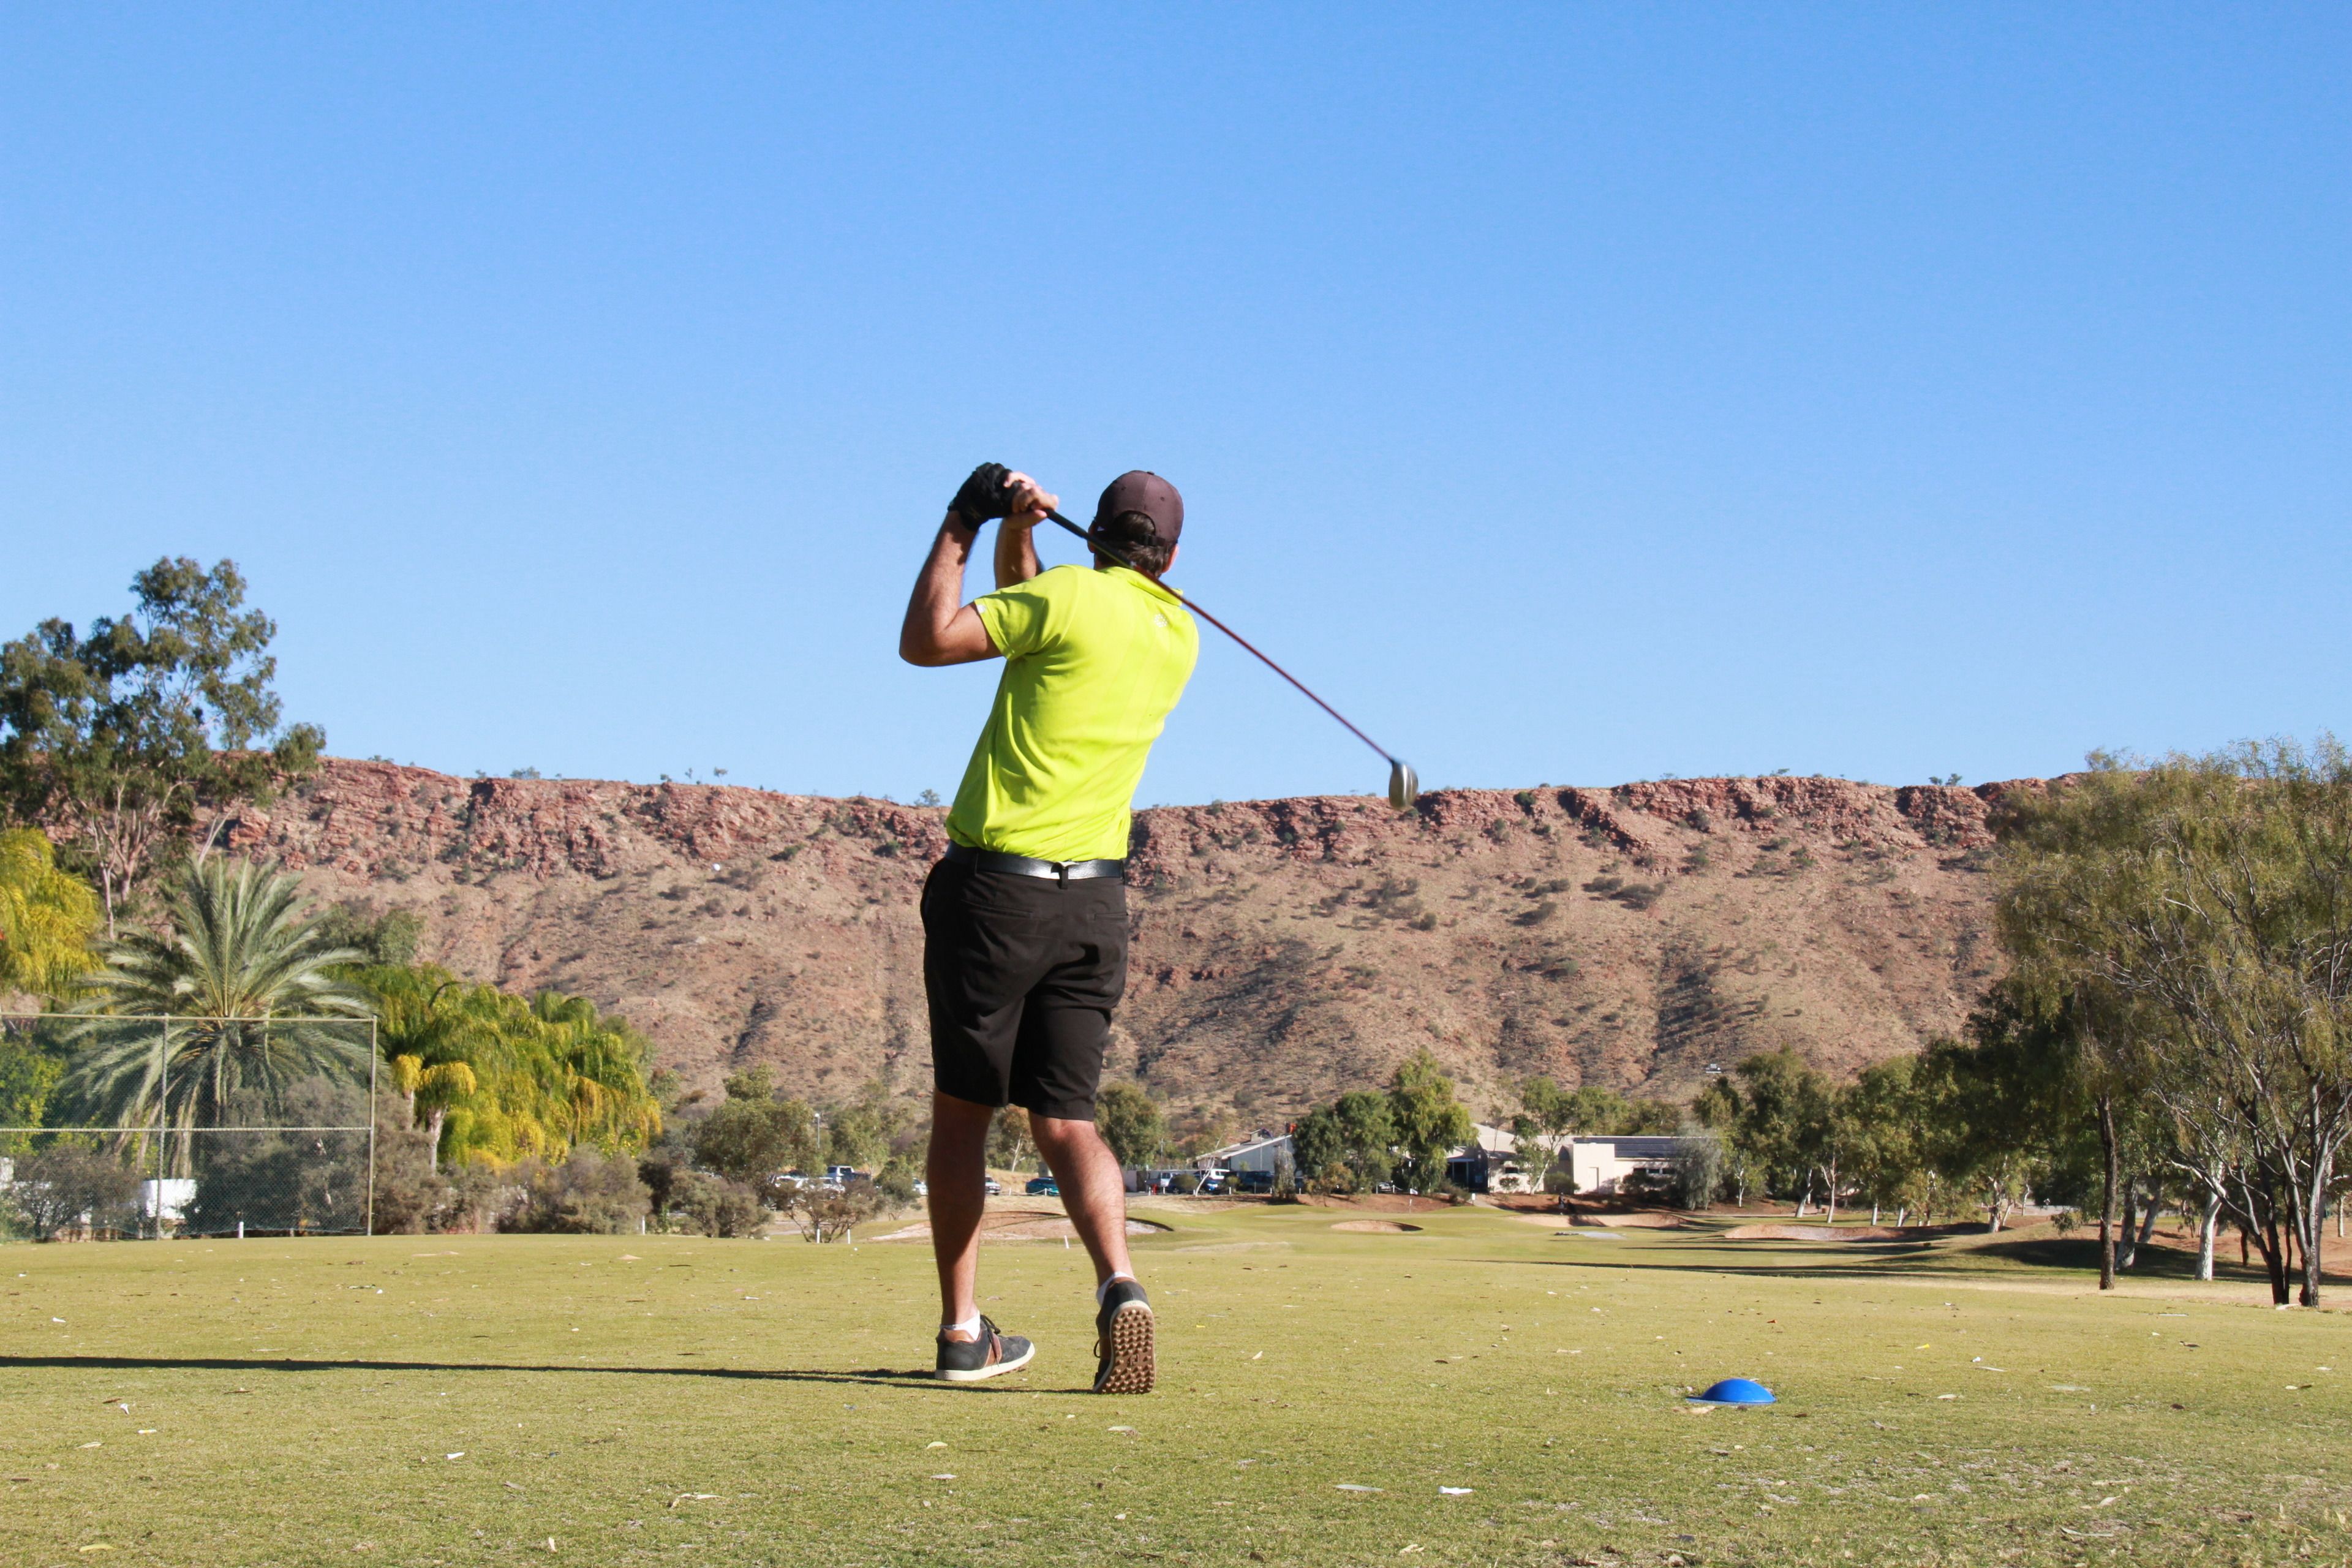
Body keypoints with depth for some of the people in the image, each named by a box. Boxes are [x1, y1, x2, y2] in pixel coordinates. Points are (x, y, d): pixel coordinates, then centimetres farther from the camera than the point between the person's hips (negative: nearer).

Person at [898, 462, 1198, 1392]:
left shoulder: (1069, 597, -9)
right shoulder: (1181, 638, 12)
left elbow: (925, 641, -9)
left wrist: (961, 526, -2)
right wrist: (1018, 536, 10)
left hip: (995, 887, -4)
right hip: (1095, 899, 4)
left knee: (962, 1112, 9)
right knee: (1066, 1119, 4)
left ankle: (962, 1330, 11)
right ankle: (1119, 1283, -21)